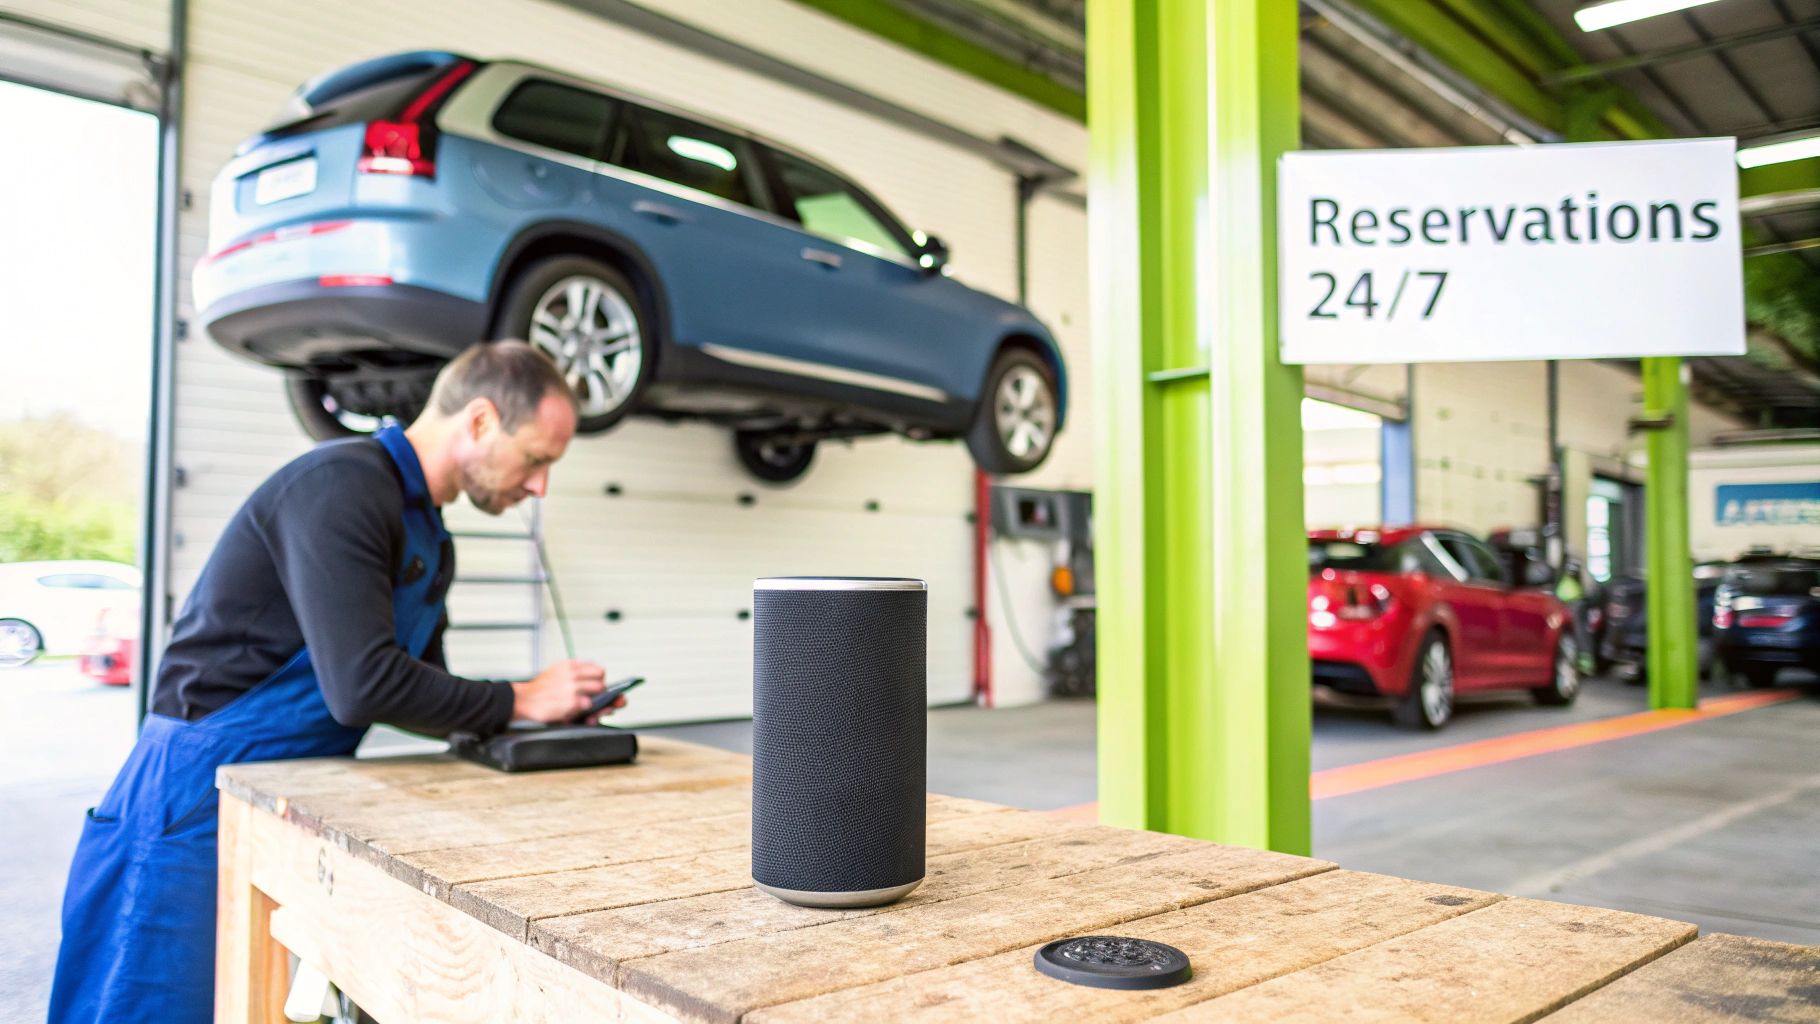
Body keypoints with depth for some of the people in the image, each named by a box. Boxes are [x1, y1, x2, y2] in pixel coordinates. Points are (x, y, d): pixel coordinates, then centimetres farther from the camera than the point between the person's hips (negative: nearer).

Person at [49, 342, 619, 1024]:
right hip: (199, 800, -9)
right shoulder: (343, 485, -21)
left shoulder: (429, 539, 9)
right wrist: (517, 701, -15)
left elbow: (414, 689, 15)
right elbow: (364, 685, -29)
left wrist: (551, 710, 1)